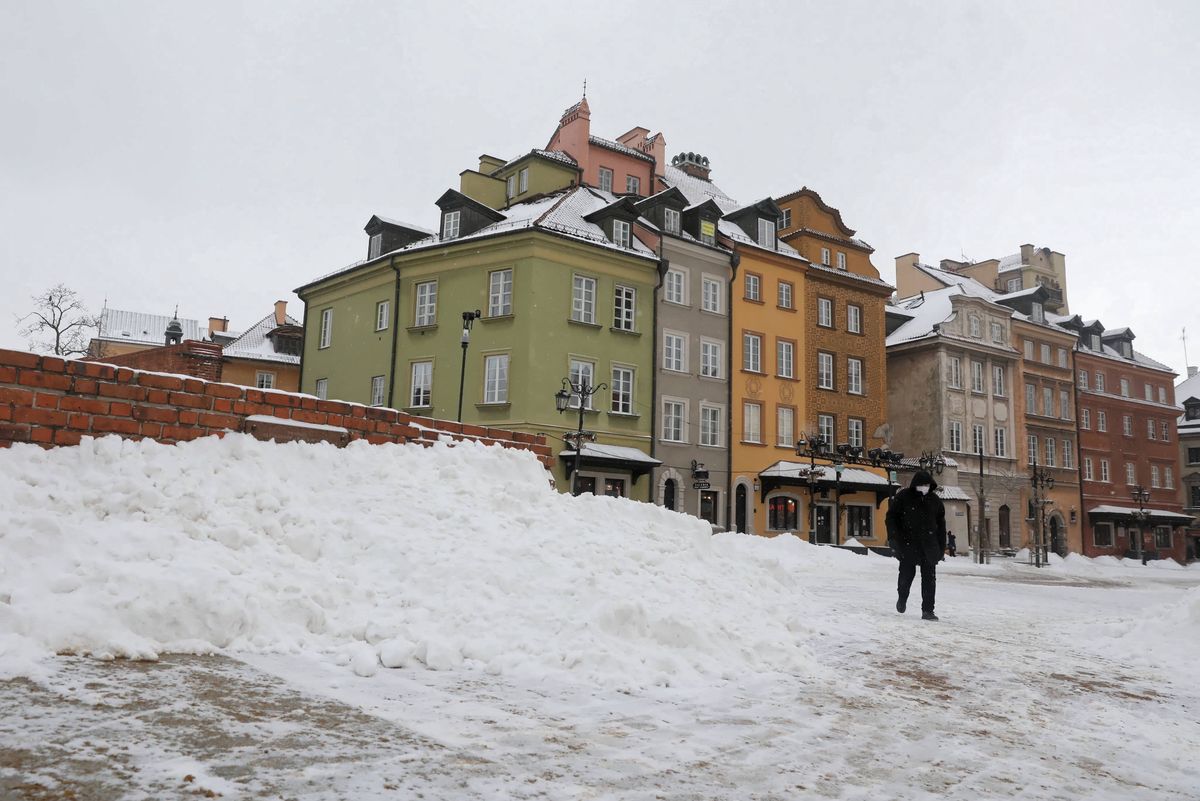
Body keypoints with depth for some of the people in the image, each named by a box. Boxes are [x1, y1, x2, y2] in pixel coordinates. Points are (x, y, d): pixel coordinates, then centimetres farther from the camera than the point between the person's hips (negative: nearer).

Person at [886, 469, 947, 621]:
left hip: (929, 545, 3)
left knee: (929, 578, 0)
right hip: (908, 544, -3)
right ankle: (902, 598, 30)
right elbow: (891, 517, -1)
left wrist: (942, 548, 12)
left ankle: (928, 610, 5)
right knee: (907, 573, 0)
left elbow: (941, 525, 15)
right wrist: (894, 539, -10)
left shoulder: (935, 501, 8)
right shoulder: (903, 497, -4)